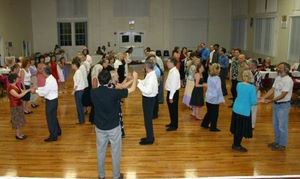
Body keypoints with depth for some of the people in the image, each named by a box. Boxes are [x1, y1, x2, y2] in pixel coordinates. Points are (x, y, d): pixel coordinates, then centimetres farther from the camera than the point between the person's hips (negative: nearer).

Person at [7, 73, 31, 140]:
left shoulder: (16, 85, 4)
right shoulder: (10, 88, -24)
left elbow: (22, 92, 8)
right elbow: (18, 96, -30)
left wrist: (28, 90, -5)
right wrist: (27, 90, -29)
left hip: (19, 105, 9)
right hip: (15, 107, -9)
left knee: (20, 120, 16)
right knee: (17, 121, 3)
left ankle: (20, 133, 28)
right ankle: (18, 135, 16)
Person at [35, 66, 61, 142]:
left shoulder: (50, 81, -25)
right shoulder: (51, 79, 6)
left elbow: (44, 92, -20)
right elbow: (46, 88, 15)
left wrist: (36, 91, -7)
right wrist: (38, 88, 9)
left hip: (51, 101, -10)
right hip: (53, 100, 10)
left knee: (50, 118, 1)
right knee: (53, 117, 23)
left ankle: (53, 136, 11)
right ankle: (58, 131, 38)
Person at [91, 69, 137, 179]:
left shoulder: (93, 92, -12)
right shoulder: (114, 93, -23)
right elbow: (132, 89, -11)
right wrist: (135, 77, 7)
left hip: (99, 127, 4)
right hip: (113, 127, -4)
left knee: (101, 151, 18)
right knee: (115, 152, 13)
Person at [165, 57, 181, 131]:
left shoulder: (174, 73, -24)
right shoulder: (171, 71, 6)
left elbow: (173, 86, -24)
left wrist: (171, 97, -21)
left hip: (173, 93, -9)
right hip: (170, 92, 9)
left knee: (173, 109, 4)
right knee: (171, 109, 21)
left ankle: (174, 126, 18)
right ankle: (172, 123, 37)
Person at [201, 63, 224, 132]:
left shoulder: (209, 77, 4)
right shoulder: (217, 78, -19)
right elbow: (219, 89, -17)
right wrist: (222, 99, -11)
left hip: (208, 97, 7)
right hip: (215, 98, -7)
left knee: (209, 112, 21)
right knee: (215, 113, 6)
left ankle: (204, 124, 29)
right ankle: (213, 127, 16)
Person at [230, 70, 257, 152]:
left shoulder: (239, 84, -3)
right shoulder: (252, 88, -18)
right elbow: (253, 102, -17)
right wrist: (255, 92, 2)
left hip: (236, 109, 6)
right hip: (245, 111, -5)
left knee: (237, 127, 19)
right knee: (242, 129, 10)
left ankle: (235, 144, 32)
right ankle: (237, 145, 21)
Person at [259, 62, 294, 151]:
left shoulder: (288, 80, -21)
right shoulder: (278, 78, 4)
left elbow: (282, 95, -24)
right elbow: (272, 90, 5)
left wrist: (271, 100, -27)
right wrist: (263, 98, -4)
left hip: (284, 105, -8)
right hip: (276, 104, 8)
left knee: (282, 126, 5)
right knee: (276, 125, 19)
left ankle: (282, 145, 20)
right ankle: (277, 141, 35)